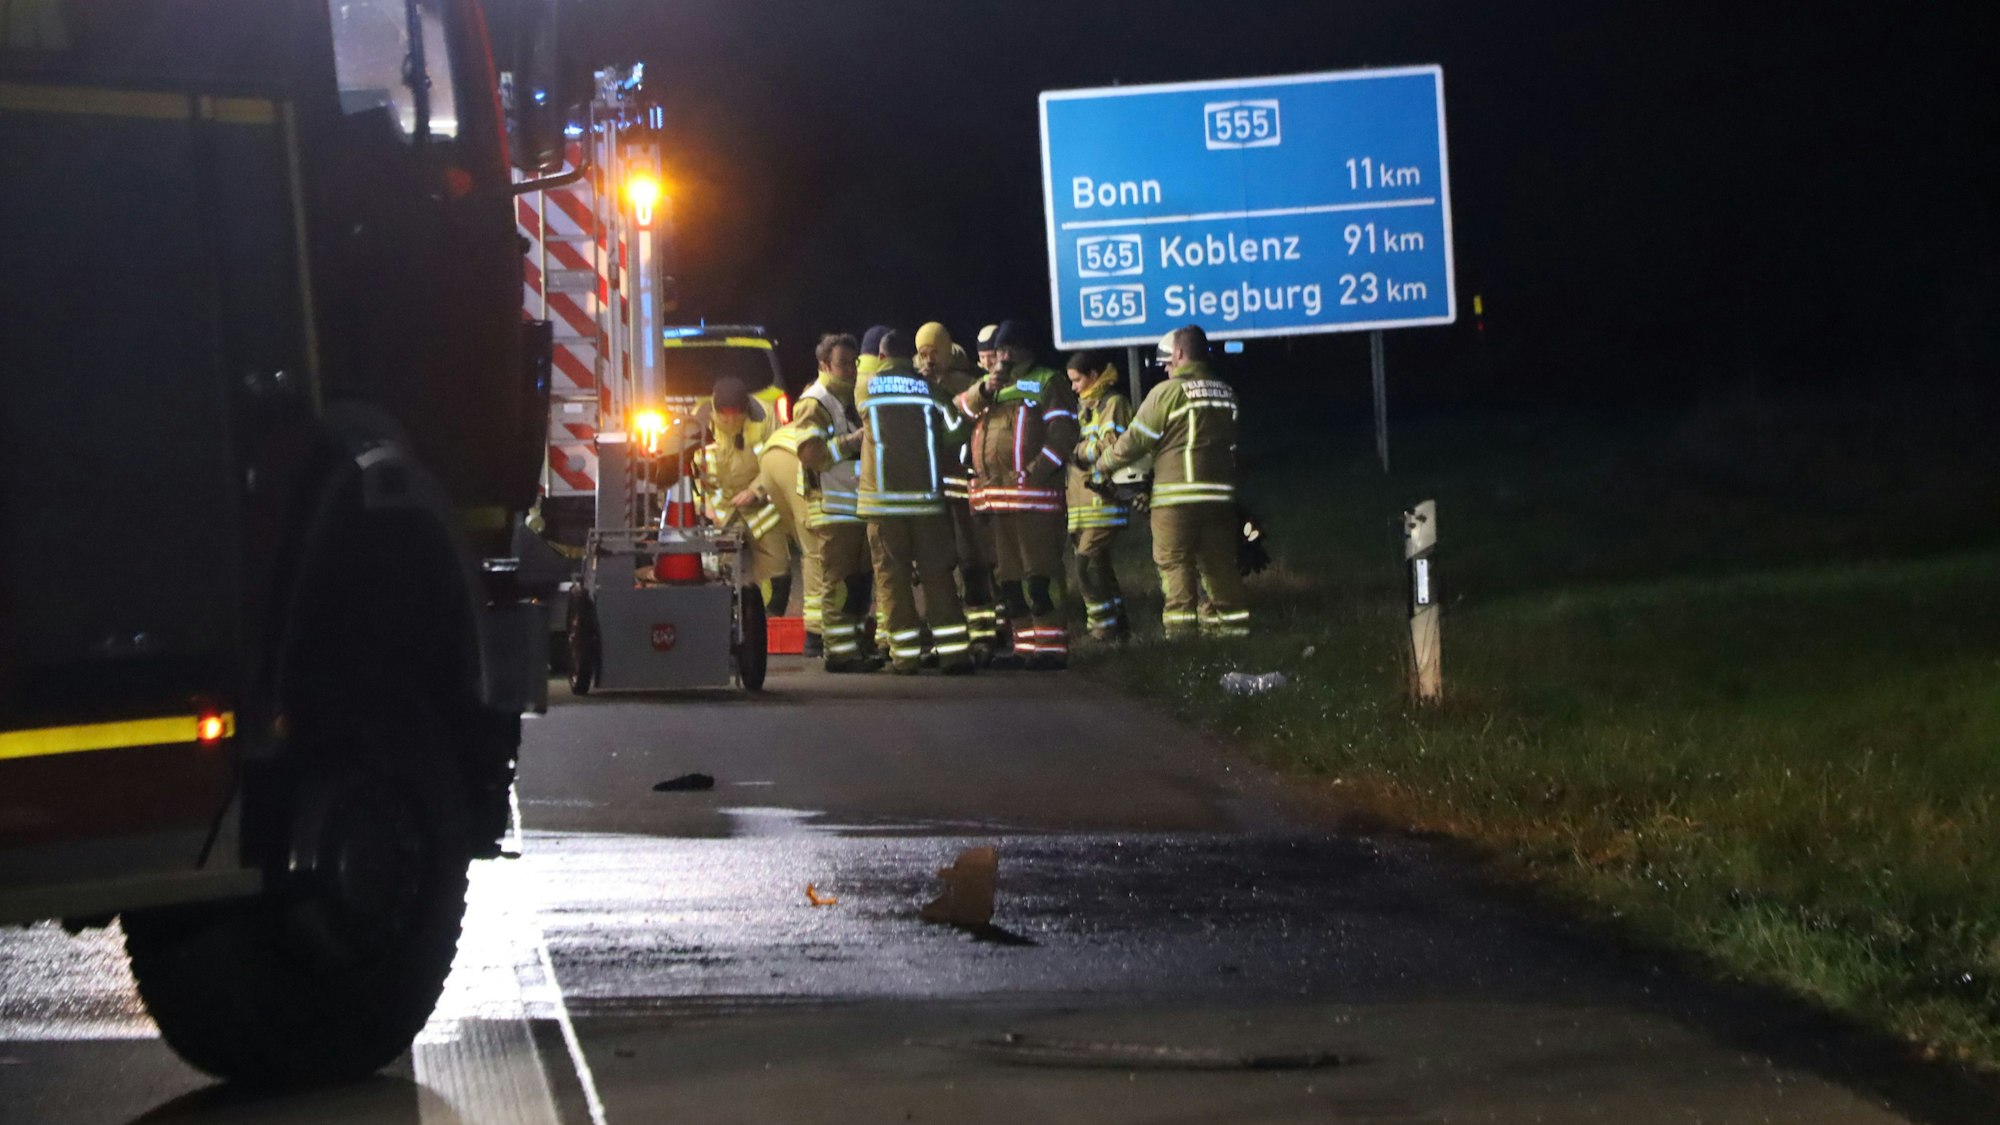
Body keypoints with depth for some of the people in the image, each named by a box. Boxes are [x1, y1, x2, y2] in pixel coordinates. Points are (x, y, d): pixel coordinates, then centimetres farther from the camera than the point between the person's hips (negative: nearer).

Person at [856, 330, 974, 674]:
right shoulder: (927, 388, 3)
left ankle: (905, 655, -1)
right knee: (936, 574, 4)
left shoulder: (865, 388, 3)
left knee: (892, 575, 3)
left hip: (882, 497, -1)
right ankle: (953, 650, 0)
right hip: (925, 496, 1)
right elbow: (953, 431, 1)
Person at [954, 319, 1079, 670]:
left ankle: (1051, 648, -10)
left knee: (1039, 576, -11)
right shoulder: (989, 385, 23)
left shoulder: (1047, 383, 1)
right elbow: (960, 409, 7)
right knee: (1008, 579, 11)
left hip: (1033, 493, -7)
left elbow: (1062, 435, -9)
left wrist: (1031, 473, -17)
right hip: (993, 494, 7)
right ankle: (1025, 646, 17)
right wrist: (984, 390, -10)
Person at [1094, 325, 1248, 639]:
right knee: (1219, 561, 10)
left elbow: (1134, 441, -4)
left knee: (1175, 562, -3)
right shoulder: (1226, 393, 12)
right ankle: (1230, 619, 9)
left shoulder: (1167, 392, -7)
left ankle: (1181, 627, -9)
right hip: (1221, 492, 6)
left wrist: (1101, 465, 10)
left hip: (1177, 495, -6)